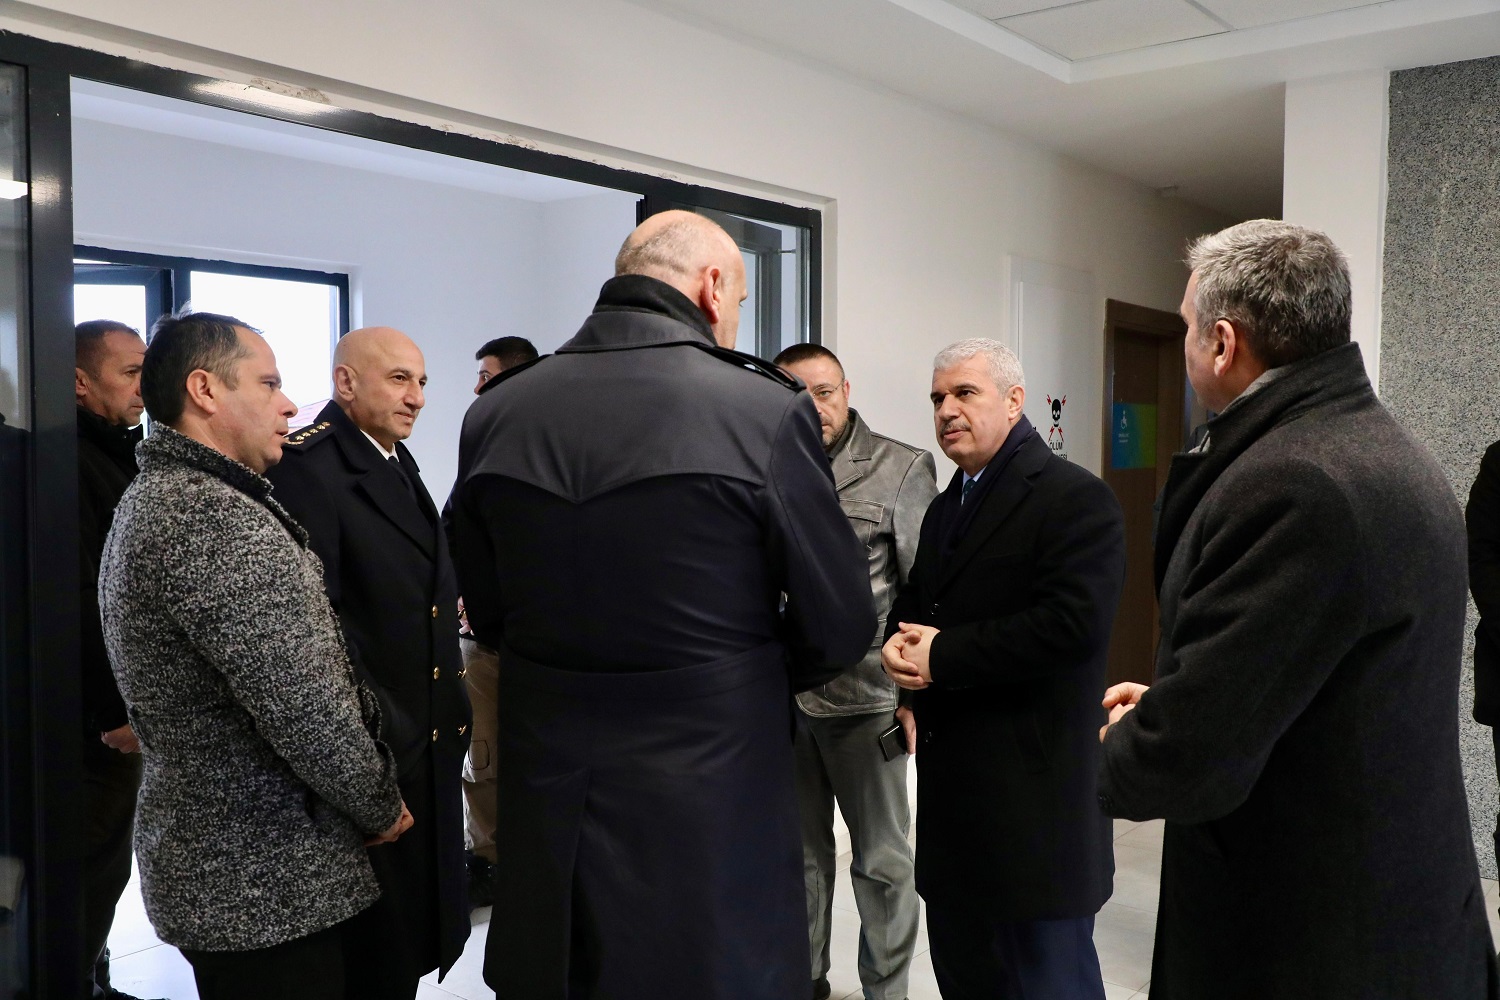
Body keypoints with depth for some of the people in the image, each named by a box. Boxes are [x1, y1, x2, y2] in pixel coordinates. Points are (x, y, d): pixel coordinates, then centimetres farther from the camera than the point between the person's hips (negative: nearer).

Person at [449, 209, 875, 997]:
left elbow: (488, 614, 9)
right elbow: (839, 624, -7)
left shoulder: (495, 413, -2)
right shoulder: (764, 409, -16)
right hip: (712, 805, -4)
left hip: (545, 803, 4)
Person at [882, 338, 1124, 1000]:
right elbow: (914, 600, 21)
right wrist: (900, 642, -3)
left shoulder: (1076, 499, -12)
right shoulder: (946, 507, 16)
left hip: (1033, 786, -8)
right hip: (951, 778, 8)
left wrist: (941, 655, -18)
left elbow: (1072, 623, -23)